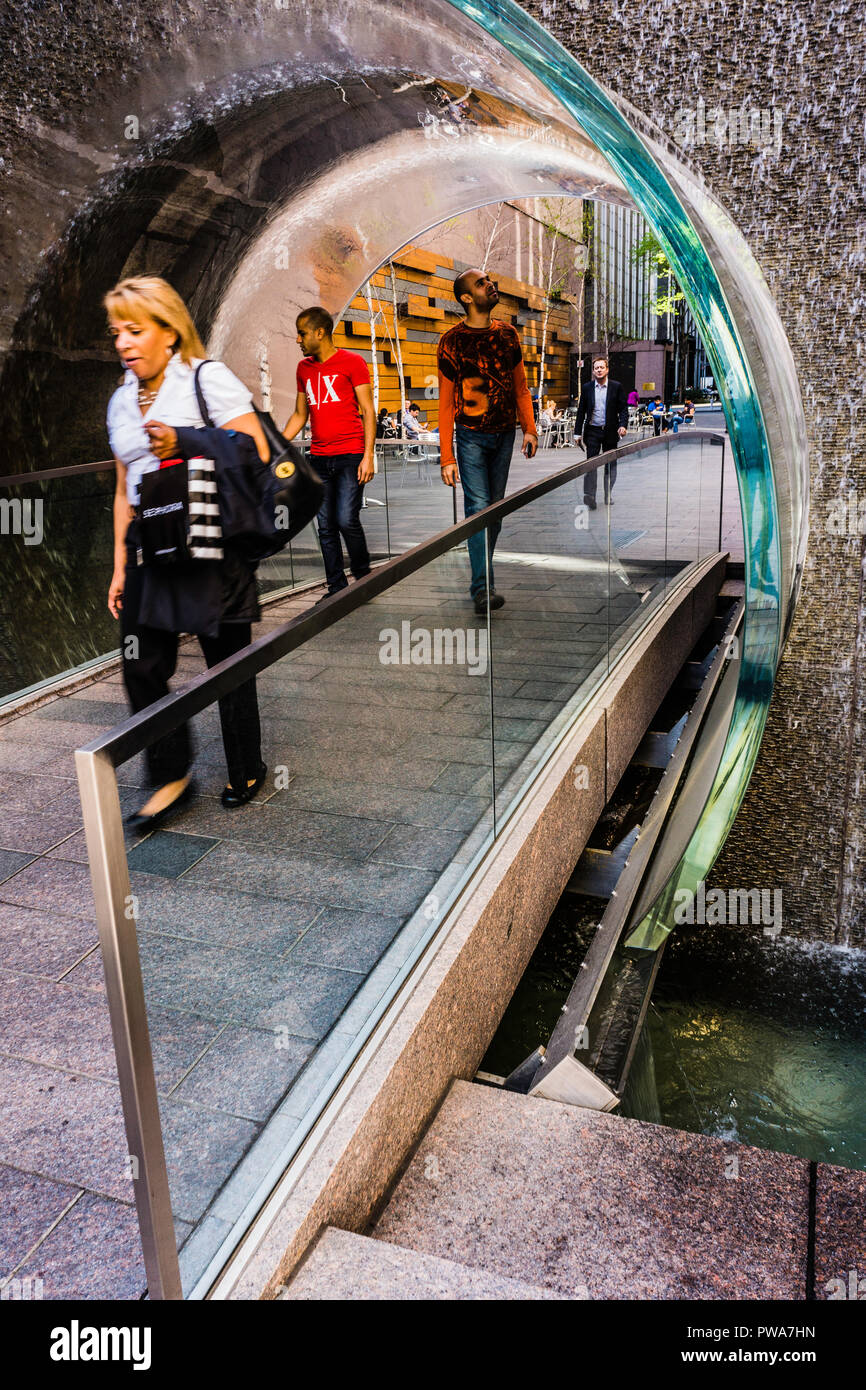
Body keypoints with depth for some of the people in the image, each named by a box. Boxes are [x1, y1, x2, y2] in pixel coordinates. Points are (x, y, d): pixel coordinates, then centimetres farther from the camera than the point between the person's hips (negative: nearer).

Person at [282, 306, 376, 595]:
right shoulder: (304, 368, 15)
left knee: (347, 520, -13)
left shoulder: (352, 362, -1)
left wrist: (368, 456, -12)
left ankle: (363, 576, 9)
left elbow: (368, 411, -3)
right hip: (319, 459, 5)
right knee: (326, 527, 3)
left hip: (350, 457, -5)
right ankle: (336, 588, 11)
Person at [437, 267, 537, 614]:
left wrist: (529, 428, 4)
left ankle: (483, 574, 20)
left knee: (496, 507, 8)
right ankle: (482, 588, -13)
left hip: (504, 435, 5)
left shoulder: (507, 334, 9)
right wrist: (447, 457, -11)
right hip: (472, 435, -5)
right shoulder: (452, 341, -6)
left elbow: (520, 386, 16)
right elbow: (445, 403, -6)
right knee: (478, 507, -13)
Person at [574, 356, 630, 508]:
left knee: (610, 465, 8)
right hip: (592, 431, 0)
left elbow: (623, 409, 1)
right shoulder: (587, 388, 5)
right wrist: (578, 432, 4)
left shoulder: (617, 387, 2)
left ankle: (608, 496, 18)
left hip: (610, 431, 0)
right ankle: (589, 495, -17)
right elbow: (581, 411, 8)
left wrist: (623, 425, -15)